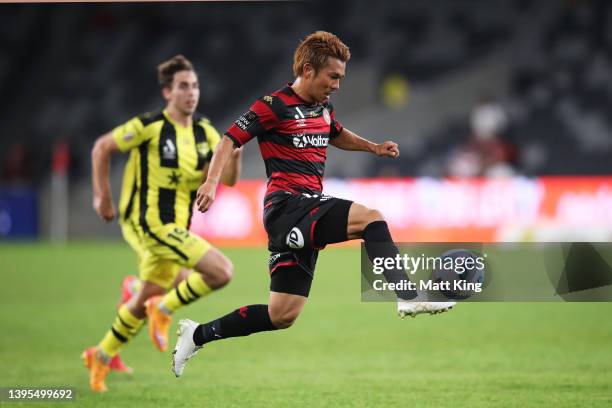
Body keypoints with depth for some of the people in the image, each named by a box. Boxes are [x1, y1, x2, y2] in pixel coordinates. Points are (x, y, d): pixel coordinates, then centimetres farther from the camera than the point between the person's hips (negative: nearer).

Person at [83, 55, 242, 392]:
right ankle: (164, 310, -1)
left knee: (146, 300, 18)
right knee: (221, 271, -21)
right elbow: (101, 148, -3)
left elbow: (228, 179, 2)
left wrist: (234, 155, -18)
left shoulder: (203, 130, 5)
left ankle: (101, 357, 36)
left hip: (176, 228, 8)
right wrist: (102, 196, -2)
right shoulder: (149, 126, -13)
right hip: (151, 222, -8)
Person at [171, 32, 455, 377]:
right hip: (286, 205, -9)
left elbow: (336, 135, 39)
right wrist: (212, 181, -23)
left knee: (282, 315, 6)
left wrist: (373, 147, 22)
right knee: (371, 218, -26)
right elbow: (232, 139, -9)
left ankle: (197, 335, 17)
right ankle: (409, 298, -28)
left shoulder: (324, 108, 18)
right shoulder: (275, 106, -7)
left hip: (310, 211, 9)